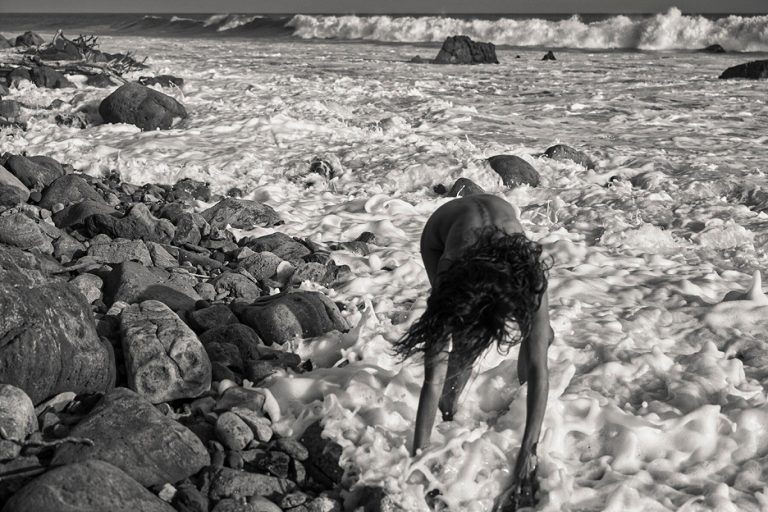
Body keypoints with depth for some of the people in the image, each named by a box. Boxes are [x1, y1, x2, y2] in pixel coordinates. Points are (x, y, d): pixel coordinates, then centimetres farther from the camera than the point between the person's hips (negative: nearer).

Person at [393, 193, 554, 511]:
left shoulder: (529, 276, -43)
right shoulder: (450, 285, -44)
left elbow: (539, 371, -40)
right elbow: (433, 380, -41)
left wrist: (528, 451, -43)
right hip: (442, 230, -1)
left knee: (538, 335, -7)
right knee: (461, 348, -18)